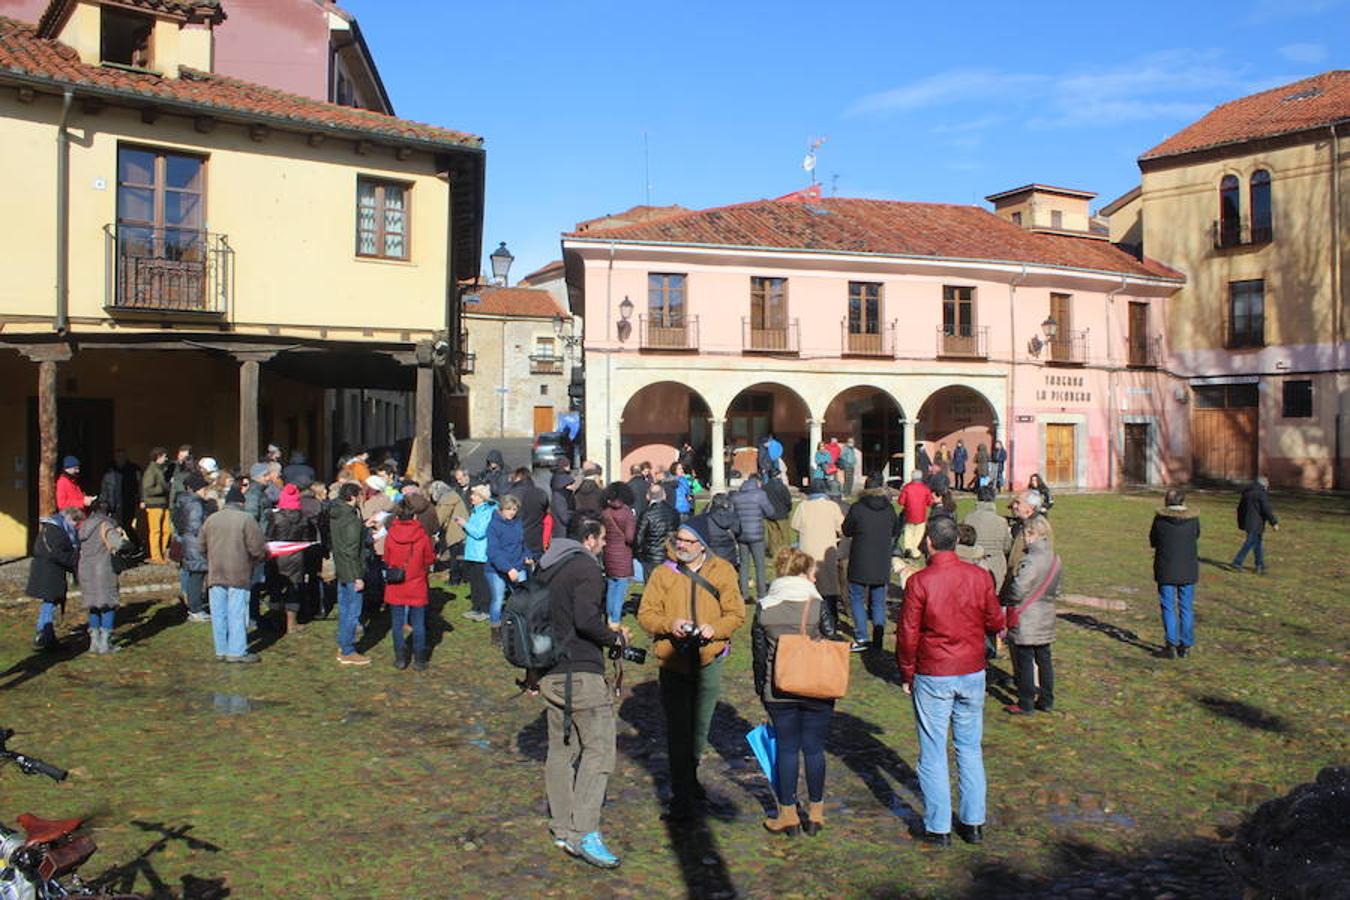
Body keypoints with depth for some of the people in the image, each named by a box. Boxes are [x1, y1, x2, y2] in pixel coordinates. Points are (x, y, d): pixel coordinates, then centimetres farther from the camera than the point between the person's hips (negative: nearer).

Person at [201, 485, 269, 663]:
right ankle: (237, 651, 0)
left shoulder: (210, 520, 9)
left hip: (215, 574, 5)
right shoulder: (247, 519, -8)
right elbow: (257, 549, -11)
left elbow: (203, 548, 14)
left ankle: (221, 650, 16)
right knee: (237, 613, -1)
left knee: (219, 614, 10)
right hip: (239, 575, -5)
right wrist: (262, 558, 10)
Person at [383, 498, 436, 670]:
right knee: (418, 624, 8)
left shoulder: (390, 536, -9)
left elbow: (386, 561, 2)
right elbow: (430, 559, 0)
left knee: (397, 624, 12)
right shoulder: (422, 536, -11)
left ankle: (400, 658, 13)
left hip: (395, 587, 0)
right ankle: (419, 660, 11)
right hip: (417, 587, 0)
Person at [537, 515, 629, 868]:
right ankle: (585, 833, -10)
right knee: (598, 748, -5)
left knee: (561, 749, 14)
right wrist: (614, 637, -6)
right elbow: (586, 619, -22)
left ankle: (562, 829, 21)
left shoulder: (546, 567, 15)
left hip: (551, 673, 9)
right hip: (581, 672, -9)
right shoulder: (585, 567, -12)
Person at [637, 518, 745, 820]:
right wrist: (669, 624, -22)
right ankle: (682, 797, 3)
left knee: (700, 727, 17)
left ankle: (689, 776, 40)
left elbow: (736, 614, 0)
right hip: (673, 663, -1)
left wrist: (715, 628, -20)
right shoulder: (662, 573, -2)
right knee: (678, 730, -4)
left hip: (709, 662, 2)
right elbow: (645, 614, -3)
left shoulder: (722, 571, 0)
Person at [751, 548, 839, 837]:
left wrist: (761, 690, 12)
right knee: (814, 749, 10)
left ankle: (788, 814, 17)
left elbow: (759, 652, 3)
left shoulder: (764, 607, -1)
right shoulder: (818, 605, -8)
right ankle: (815, 813, 20)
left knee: (786, 749, 11)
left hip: (778, 691, 1)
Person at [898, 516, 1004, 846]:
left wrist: (906, 674, 2)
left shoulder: (919, 581, -14)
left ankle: (938, 828, 14)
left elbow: (908, 634, -11)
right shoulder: (979, 576, -5)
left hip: (932, 676, -3)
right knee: (970, 749, 16)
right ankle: (973, 823, 22)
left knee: (933, 753, 7)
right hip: (972, 673, 3)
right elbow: (995, 623, 3)